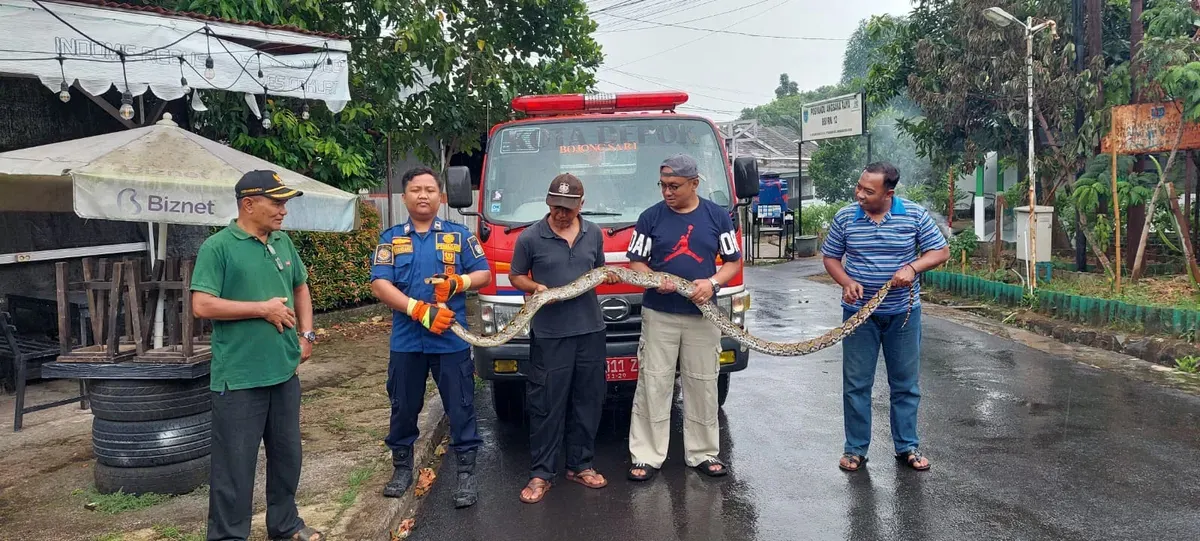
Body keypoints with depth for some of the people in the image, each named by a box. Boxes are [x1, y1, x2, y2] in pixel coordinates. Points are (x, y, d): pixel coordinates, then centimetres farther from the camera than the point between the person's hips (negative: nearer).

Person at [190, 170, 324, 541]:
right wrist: (264, 308, -15)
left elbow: (301, 288, 22)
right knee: (235, 463, 3)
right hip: (240, 378, -7)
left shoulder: (283, 242, 9)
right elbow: (202, 306, -18)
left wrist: (307, 334, 9)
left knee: (287, 454, 18)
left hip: (285, 371, 7)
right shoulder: (217, 247, -11)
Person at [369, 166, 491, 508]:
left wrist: (458, 283, -16)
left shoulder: (459, 235, 6)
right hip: (406, 340, 1)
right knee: (403, 407, 14)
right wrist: (420, 310, -18)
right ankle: (402, 467, 30)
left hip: (452, 339, -1)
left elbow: (483, 274, 5)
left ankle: (466, 473, 11)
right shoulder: (390, 239, 5)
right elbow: (379, 286, -6)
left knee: (460, 408, 2)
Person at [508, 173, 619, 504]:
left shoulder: (593, 234, 9)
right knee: (546, 406, -1)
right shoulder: (530, 238, -4)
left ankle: (580, 465, 24)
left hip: (590, 330, 4)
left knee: (588, 402, 11)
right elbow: (516, 276, 5)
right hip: (549, 334, -4)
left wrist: (608, 277, -1)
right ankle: (541, 473, 8)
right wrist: (536, 288, -14)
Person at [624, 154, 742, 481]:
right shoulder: (651, 217, 2)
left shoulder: (718, 217, 4)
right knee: (653, 385, 0)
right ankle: (647, 456, 7)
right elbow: (636, 263, 3)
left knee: (703, 386, 8)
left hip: (703, 316, 1)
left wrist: (712, 282, -14)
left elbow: (733, 261, 5)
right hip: (658, 315, -1)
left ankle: (703, 453, 20)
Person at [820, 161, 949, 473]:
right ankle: (855, 449, 16)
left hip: (903, 313, 0)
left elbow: (941, 251, -1)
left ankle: (907, 447, 23)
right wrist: (847, 283, -13)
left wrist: (912, 267, -19)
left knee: (906, 383, 10)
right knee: (856, 384, 5)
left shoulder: (914, 215, -5)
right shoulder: (845, 217, -3)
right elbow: (830, 257, 6)